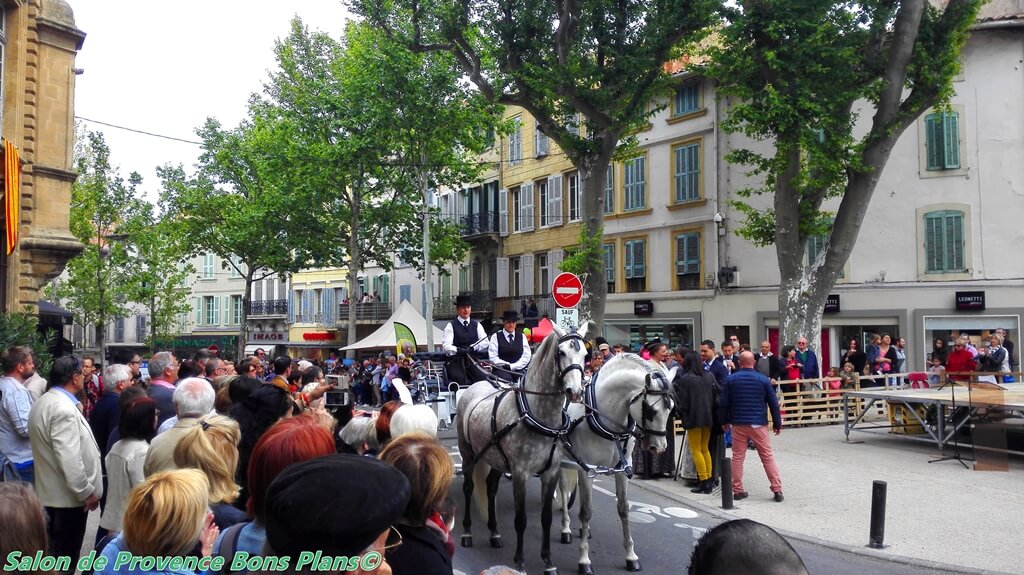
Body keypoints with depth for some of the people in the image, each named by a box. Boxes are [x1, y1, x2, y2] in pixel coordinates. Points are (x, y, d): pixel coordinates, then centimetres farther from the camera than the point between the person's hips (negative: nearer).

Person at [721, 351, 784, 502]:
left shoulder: (730, 379, -1)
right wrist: (777, 423, 9)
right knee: (768, 457, 6)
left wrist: (725, 421, 13)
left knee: (737, 457, 8)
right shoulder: (763, 380, -2)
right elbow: (773, 403, 0)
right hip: (759, 424, -1)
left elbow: (724, 403, 1)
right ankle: (777, 490, 4)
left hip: (738, 423, 1)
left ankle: (737, 490, 10)